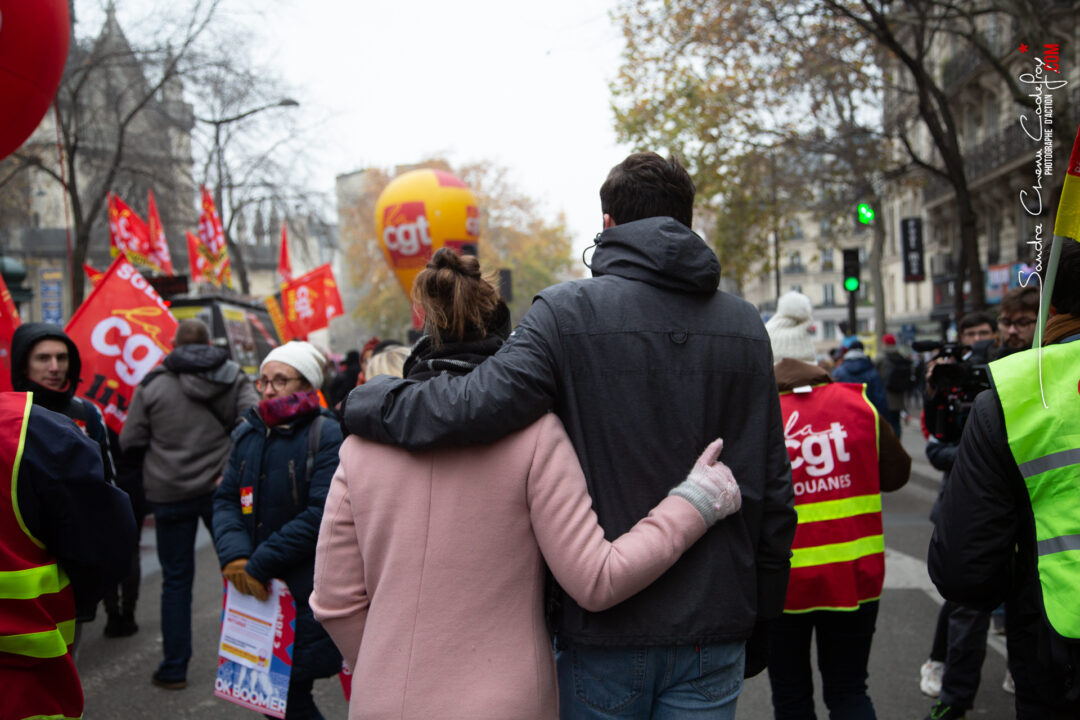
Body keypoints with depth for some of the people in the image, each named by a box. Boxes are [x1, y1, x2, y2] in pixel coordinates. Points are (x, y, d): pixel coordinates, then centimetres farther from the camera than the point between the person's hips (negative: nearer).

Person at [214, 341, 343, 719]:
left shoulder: (327, 435, -11)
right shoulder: (249, 433, 10)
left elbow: (322, 514, -19)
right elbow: (226, 499, 7)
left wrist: (260, 564, -18)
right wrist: (233, 554, -12)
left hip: (306, 594, -6)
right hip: (256, 590, 6)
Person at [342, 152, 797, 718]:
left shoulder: (568, 311, -10)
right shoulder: (747, 327, 3)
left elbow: (477, 406, -26)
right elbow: (775, 490, 5)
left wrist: (366, 400, -6)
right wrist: (761, 621, 16)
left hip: (605, 633, -3)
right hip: (715, 634, 3)